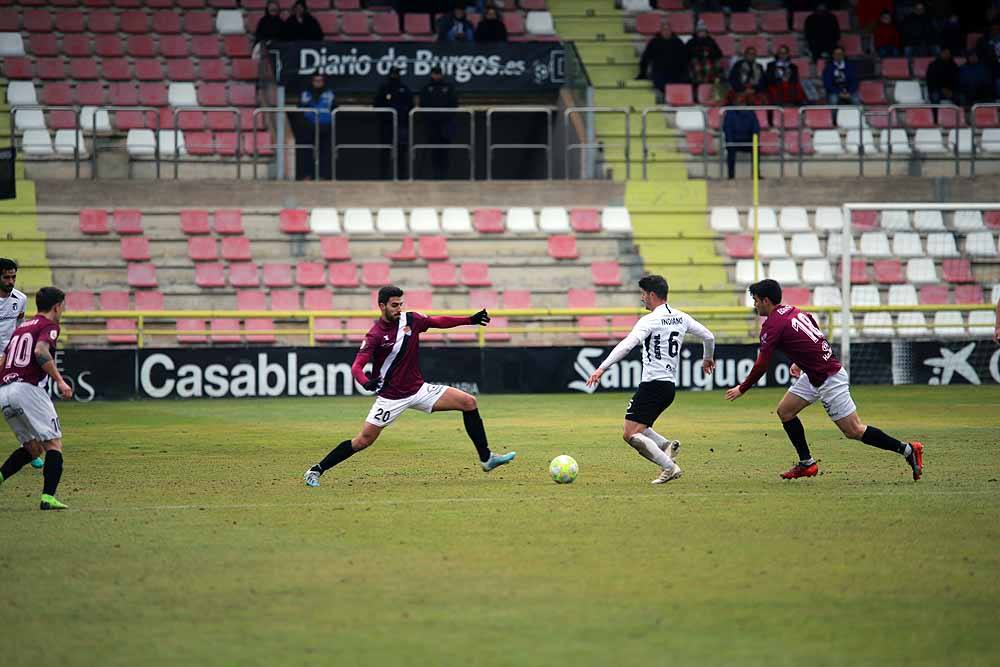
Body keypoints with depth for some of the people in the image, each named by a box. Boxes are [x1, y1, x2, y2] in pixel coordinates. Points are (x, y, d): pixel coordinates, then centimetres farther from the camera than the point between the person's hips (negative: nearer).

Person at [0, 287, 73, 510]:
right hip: (28, 389, -8)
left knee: (32, 448, 17)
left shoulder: (21, 328, 25)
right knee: (54, 444, -4)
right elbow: (41, 351, -19)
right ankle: (48, 496, -19)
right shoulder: (49, 326, 1)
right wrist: (59, 380, -17)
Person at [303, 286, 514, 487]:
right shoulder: (375, 335, -16)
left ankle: (486, 458, 3)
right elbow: (357, 366, -23)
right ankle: (316, 470, 7)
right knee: (363, 440, -8)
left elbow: (439, 322, 14)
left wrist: (471, 320, 9)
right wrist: (366, 383, -45)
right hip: (391, 397, -5)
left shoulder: (410, 319, -1)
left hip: (418, 389, 5)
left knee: (469, 403, -4)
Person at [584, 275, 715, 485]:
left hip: (652, 384, -9)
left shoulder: (650, 320, -12)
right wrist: (708, 358, 39)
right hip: (670, 384, 9)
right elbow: (708, 337, 18)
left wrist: (602, 368, -29)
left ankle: (669, 467, -13)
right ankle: (667, 445, 1)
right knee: (636, 428, 22)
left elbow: (627, 344, -24)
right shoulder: (681, 318, 11)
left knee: (631, 435, -8)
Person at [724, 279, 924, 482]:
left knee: (854, 431, -5)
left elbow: (761, 366, -17)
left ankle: (908, 450, 0)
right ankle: (806, 463, 14)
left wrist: (742, 389, -5)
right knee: (785, 411, 11)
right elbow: (816, 336, 20)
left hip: (830, 380, -10)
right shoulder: (793, 311, 9)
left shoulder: (772, 325, -17)